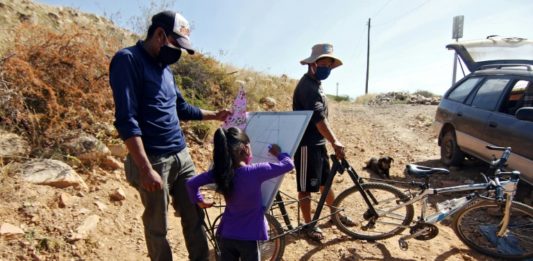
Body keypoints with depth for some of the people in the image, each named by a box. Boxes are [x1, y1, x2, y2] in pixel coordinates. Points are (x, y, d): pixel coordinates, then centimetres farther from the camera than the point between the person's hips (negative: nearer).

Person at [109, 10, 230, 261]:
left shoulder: (164, 67, 13)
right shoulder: (127, 60, -11)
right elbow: (126, 120, -19)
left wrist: (215, 115, 27)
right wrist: (146, 169, -23)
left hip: (181, 156, 8)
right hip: (155, 162, -7)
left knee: (195, 217, 13)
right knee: (158, 228, 7)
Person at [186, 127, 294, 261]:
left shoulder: (220, 172, -8)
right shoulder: (256, 171, -20)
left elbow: (191, 183, -2)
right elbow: (288, 164, -13)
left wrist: (199, 201, 14)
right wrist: (279, 153, 7)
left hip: (226, 236, 4)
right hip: (248, 238, -4)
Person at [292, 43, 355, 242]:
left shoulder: (315, 84, 13)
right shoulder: (307, 85, -20)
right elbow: (318, 117, -32)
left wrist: (330, 141, 23)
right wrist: (335, 141, -40)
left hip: (318, 142, 10)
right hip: (306, 144, -10)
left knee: (325, 181, 22)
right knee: (306, 186, 4)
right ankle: (309, 224, 19)